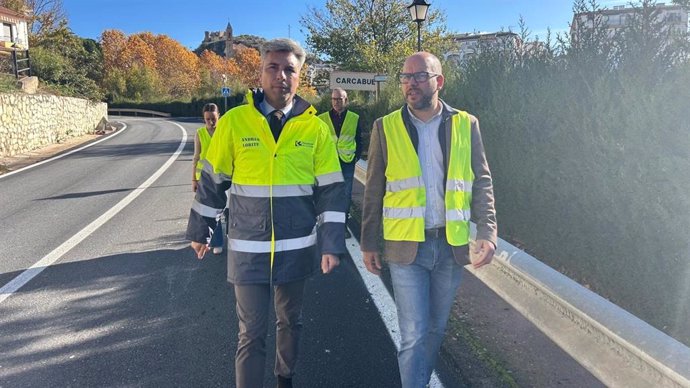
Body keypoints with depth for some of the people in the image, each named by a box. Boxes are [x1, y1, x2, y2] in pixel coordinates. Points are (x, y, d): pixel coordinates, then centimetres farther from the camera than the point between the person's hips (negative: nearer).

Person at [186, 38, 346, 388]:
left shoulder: (315, 128, -4)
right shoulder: (233, 122, -5)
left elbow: (331, 191, -1)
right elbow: (212, 181, 4)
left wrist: (331, 244, -5)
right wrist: (198, 231, 10)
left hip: (297, 248, 2)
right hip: (248, 248, -1)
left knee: (290, 322, 20)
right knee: (252, 333, 5)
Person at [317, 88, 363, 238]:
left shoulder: (355, 119, 4)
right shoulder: (322, 118, 3)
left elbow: (359, 141, 9)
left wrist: (356, 157, 1)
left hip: (347, 163, 1)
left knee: (346, 195, 6)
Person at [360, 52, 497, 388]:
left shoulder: (465, 124, 2)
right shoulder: (386, 127, -1)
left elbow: (482, 182, 5)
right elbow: (374, 190, 2)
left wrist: (487, 232, -7)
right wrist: (369, 243, 3)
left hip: (451, 244, 2)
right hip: (406, 245, -2)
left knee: (436, 328, 17)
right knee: (414, 334, -2)